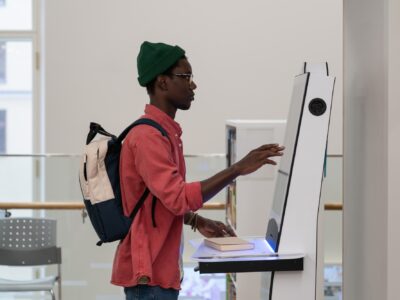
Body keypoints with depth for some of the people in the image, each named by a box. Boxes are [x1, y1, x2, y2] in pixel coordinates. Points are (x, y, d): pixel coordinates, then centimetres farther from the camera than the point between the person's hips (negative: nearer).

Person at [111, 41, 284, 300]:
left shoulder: (163, 132, 15)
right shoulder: (148, 136, -17)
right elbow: (178, 198, -27)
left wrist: (197, 222, 9)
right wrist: (237, 169, -27)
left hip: (158, 268, 10)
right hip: (149, 272, -10)